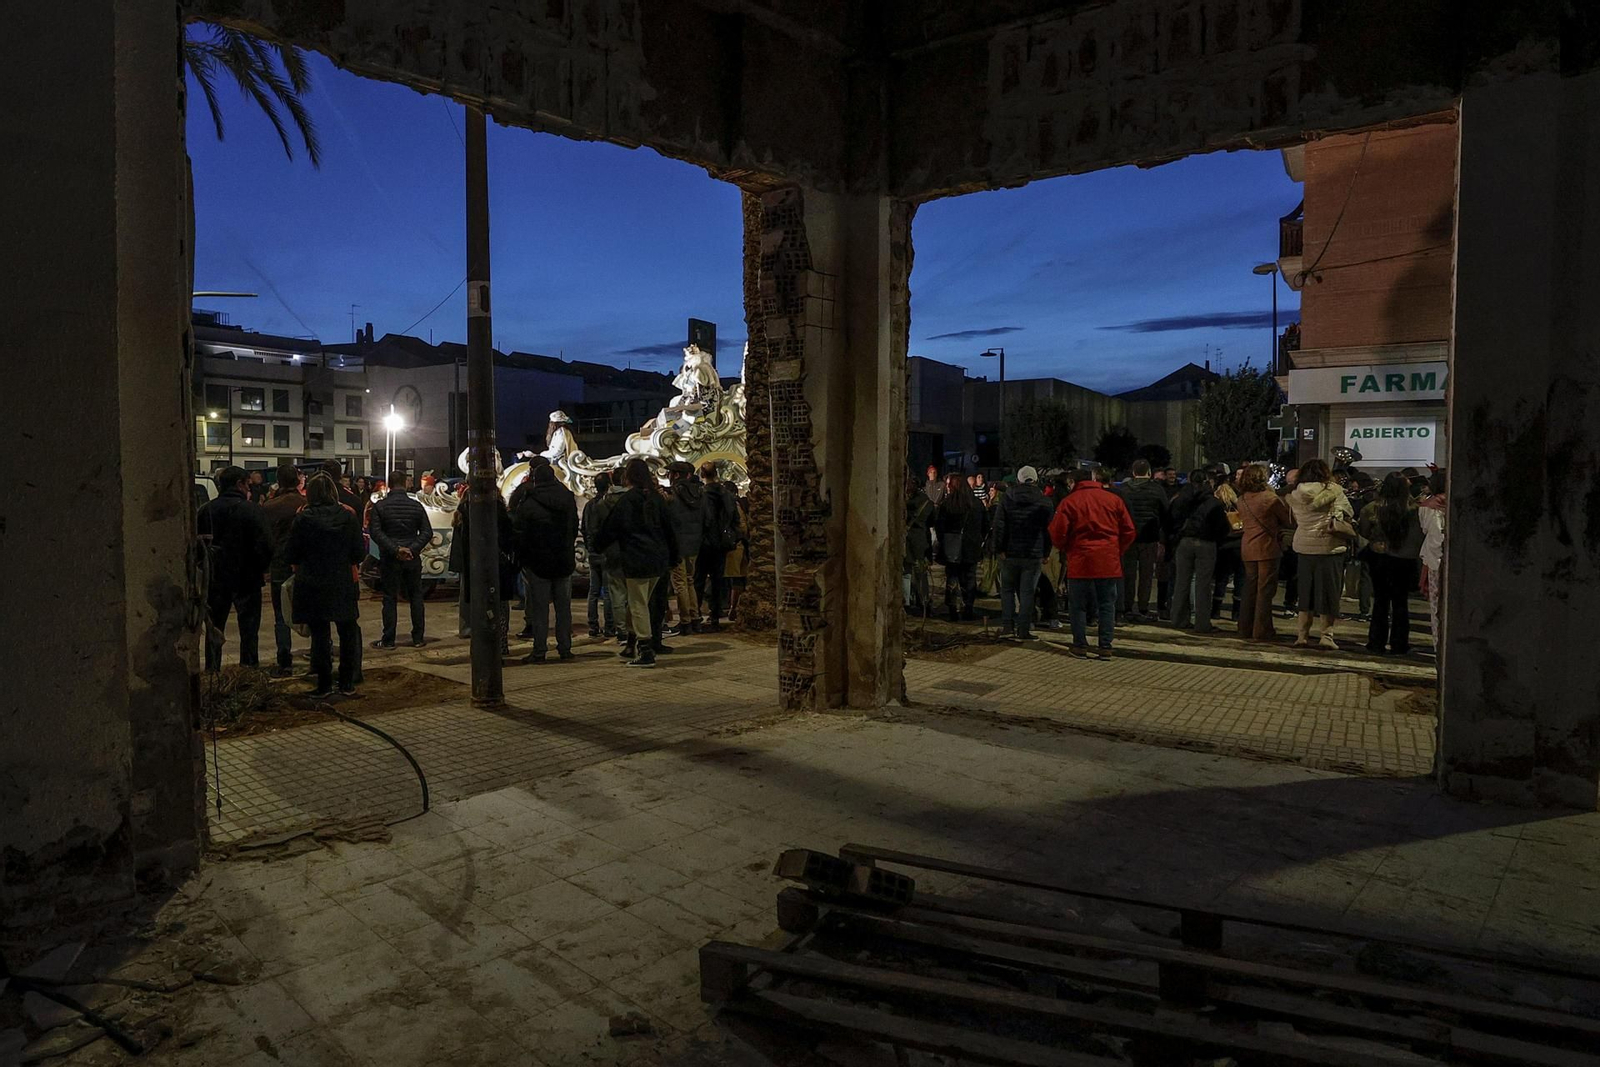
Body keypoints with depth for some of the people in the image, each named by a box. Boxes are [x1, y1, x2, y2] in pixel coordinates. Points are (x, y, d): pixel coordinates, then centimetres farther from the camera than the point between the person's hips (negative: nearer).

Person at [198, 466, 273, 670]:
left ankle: (212, 673, 16)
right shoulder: (251, 510, -12)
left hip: (215, 579, 4)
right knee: (249, 630, 4)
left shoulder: (206, 510, 2)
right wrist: (261, 568, 1)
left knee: (214, 631, 13)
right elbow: (264, 545, -15)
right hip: (247, 578, -4)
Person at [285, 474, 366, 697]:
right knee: (347, 632, 11)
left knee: (320, 634, 6)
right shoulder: (348, 516, -5)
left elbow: (291, 555, -4)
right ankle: (347, 683, 13)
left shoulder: (302, 518, -8)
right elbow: (359, 553, -4)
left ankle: (324, 684, 9)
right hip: (343, 584, 1)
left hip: (312, 585, -1)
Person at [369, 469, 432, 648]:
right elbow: (427, 532, -3)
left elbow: (376, 532, -13)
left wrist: (395, 549, -16)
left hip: (389, 559, -2)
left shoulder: (380, 506, -5)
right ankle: (418, 638, 13)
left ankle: (388, 640, 7)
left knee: (390, 599, 4)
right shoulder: (416, 506, 1)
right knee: (415, 597, 11)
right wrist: (412, 549, -10)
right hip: (413, 559, 2)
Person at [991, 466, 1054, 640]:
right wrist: (1045, 553, 7)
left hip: (1010, 553, 1)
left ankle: (1007, 626, 6)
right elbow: (1048, 529, 2)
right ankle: (1023, 630, 2)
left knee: (1007, 589, 13)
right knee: (1027, 591, 3)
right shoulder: (1043, 502, 0)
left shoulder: (1007, 498, 0)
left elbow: (999, 525, -5)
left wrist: (1000, 549, -2)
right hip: (1033, 554, -1)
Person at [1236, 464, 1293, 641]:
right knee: (1265, 590, -1)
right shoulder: (1270, 498, -12)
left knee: (1250, 588, 14)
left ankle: (1245, 629, 18)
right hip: (1267, 547, -6)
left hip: (1247, 547, 6)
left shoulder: (1242, 500, 5)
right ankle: (1262, 631, 1)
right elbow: (1290, 520, -4)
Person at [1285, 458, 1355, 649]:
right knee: (1329, 591, 3)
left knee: (1306, 591, 10)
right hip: (1330, 546, -3)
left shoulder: (1295, 494, 4)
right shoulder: (1333, 490, -6)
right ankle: (1327, 634, 1)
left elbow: (1294, 520, 8)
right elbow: (1347, 513, -5)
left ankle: (1303, 635, 9)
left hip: (1304, 546, 3)